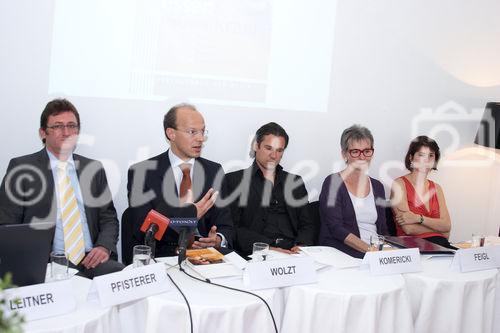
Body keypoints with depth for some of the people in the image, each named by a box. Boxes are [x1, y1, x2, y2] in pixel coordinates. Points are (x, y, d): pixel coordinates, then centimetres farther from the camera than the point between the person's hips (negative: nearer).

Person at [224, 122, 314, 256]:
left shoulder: (295, 182, 21)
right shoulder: (234, 180, 8)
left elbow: (306, 225, 17)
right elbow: (232, 228, -3)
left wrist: (301, 245, -6)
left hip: (293, 253, 3)